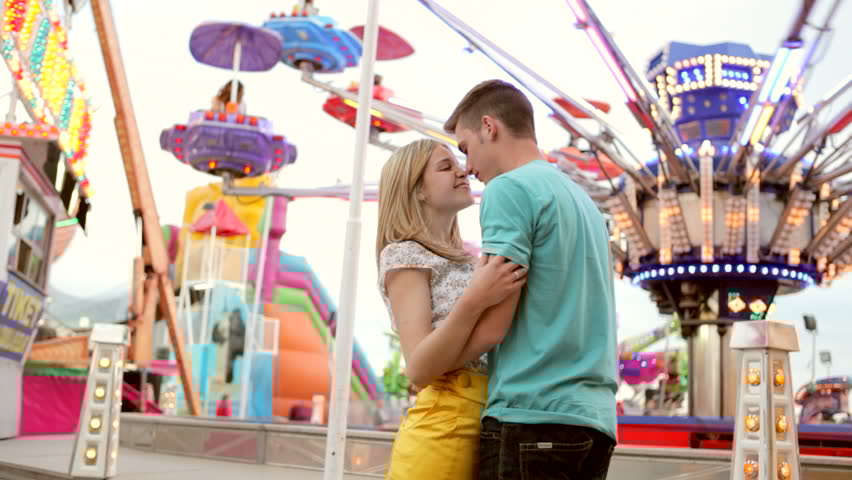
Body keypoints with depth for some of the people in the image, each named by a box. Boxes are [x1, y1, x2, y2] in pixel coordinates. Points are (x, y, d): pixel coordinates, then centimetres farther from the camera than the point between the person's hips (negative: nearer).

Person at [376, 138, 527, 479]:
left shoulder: (464, 262, 19)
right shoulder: (403, 254, -4)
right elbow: (419, 369, -15)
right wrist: (474, 301, -26)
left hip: (488, 425, 8)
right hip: (444, 428, -8)